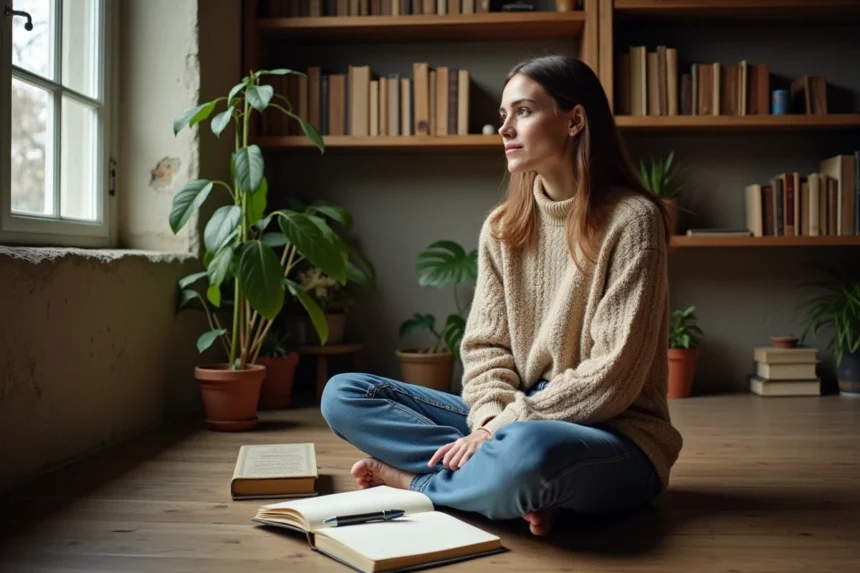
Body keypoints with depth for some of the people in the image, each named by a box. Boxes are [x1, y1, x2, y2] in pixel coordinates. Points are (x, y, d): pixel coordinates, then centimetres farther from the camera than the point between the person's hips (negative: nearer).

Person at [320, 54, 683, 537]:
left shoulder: (631, 219, -11)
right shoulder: (503, 227, 6)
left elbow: (613, 375, -16)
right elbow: (485, 345, 4)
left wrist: (507, 426, -18)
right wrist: (492, 417, -16)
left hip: (613, 439, -6)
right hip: (520, 423, 6)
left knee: (527, 451, -42)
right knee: (344, 394, -5)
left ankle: (418, 480, -9)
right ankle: (526, 489, -15)